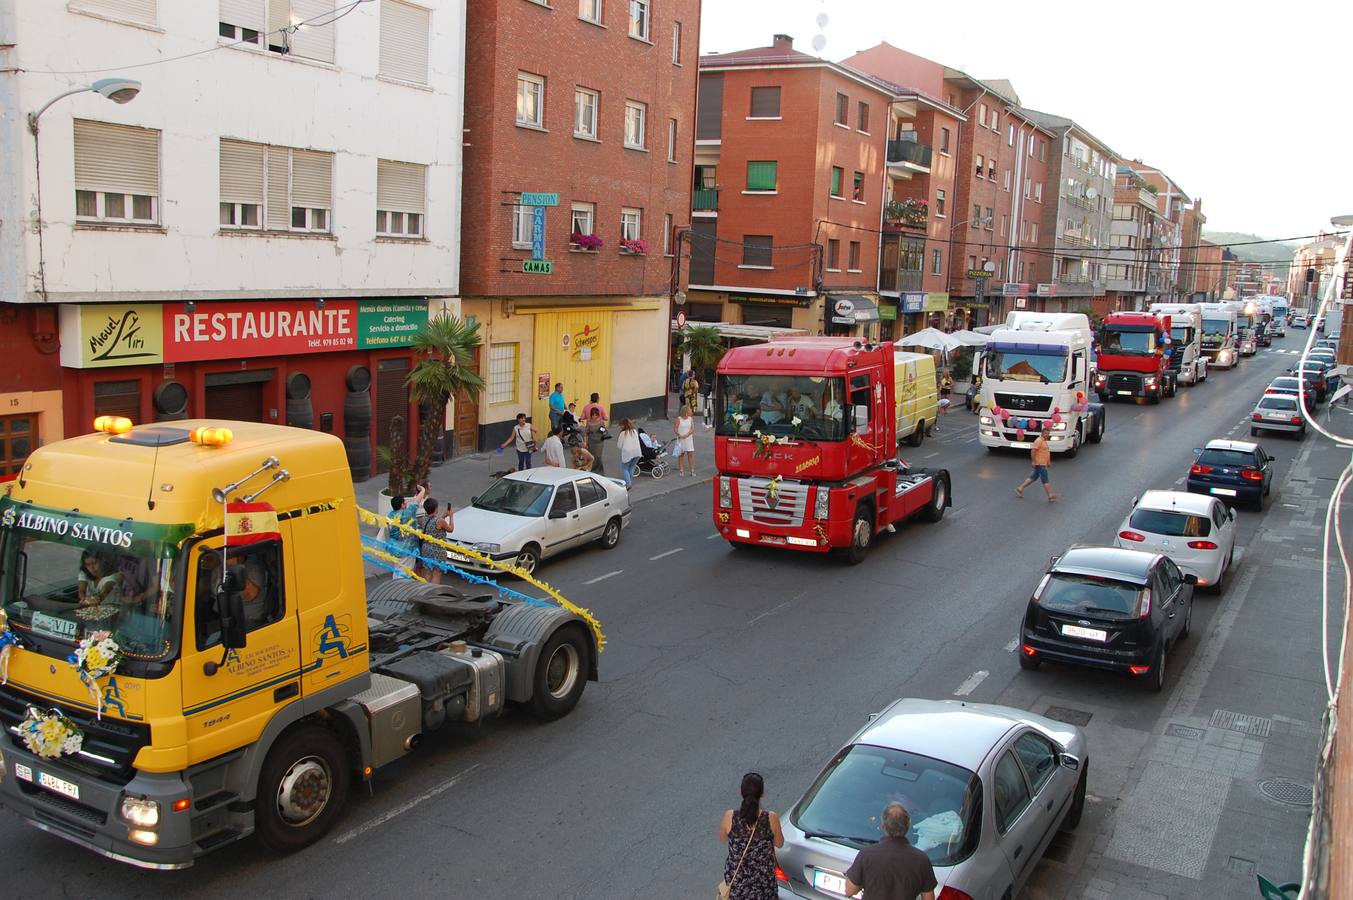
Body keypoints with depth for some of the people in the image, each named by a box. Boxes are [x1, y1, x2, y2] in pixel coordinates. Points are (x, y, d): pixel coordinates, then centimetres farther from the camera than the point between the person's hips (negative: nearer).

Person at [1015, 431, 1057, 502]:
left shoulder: (1044, 441, 16)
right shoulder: (1038, 441, -16)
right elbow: (1033, 451, -21)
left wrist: (1048, 462, 21)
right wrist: (1034, 462, -22)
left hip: (1043, 464, 10)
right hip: (1040, 464, -10)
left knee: (1033, 478, 15)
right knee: (1045, 480, -5)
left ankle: (1020, 488, 21)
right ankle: (1050, 496, -1)